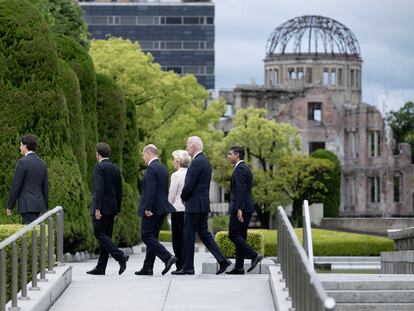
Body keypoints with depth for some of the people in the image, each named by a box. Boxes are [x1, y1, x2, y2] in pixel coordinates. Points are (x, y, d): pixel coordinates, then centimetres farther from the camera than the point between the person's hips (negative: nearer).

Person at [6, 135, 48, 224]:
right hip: (39, 204, 8)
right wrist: (45, 208, 19)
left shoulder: (22, 162, -11)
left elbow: (16, 186, -12)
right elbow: (45, 187, 14)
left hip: (28, 206, -8)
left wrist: (9, 207, -6)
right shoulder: (42, 163, 11)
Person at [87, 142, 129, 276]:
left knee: (99, 233, -6)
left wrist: (97, 208, -20)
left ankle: (120, 256, -20)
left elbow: (99, 189, -19)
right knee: (105, 235, 8)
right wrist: (117, 210, 20)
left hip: (102, 208, -8)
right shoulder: (116, 169, 13)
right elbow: (119, 191, 15)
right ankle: (100, 268, 10)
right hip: (112, 208, 8)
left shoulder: (99, 167, -10)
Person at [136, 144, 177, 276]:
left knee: (147, 236, -5)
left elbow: (151, 191, -21)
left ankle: (167, 257, -16)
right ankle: (147, 268, 11)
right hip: (162, 208, 9)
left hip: (152, 209, -9)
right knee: (152, 237, 11)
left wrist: (148, 209, -21)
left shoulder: (151, 168, -14)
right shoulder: (163, 168, 15)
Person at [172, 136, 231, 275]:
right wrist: (186, 197, 13)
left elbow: (189, 185, -19)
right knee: (204, 233, 12)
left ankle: (188, 267, 3)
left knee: (189, 235, -2)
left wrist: (183, 198, -2)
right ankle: (222, 260, 4)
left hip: (194, 205, -10)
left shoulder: (197, 162, -16)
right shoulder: (205, 161, 15)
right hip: (203, 205, 10)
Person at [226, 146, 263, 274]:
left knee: (233, 235, -9)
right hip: (247, 208, 10)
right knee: (240, 236, 8)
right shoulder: (246, 169, 20)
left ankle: (254, 256, -16)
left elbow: (241, 190, -21)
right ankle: (239, 267, 7)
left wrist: (239, 209, -26)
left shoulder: (240, 169, -11)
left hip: (240, 207, -10)